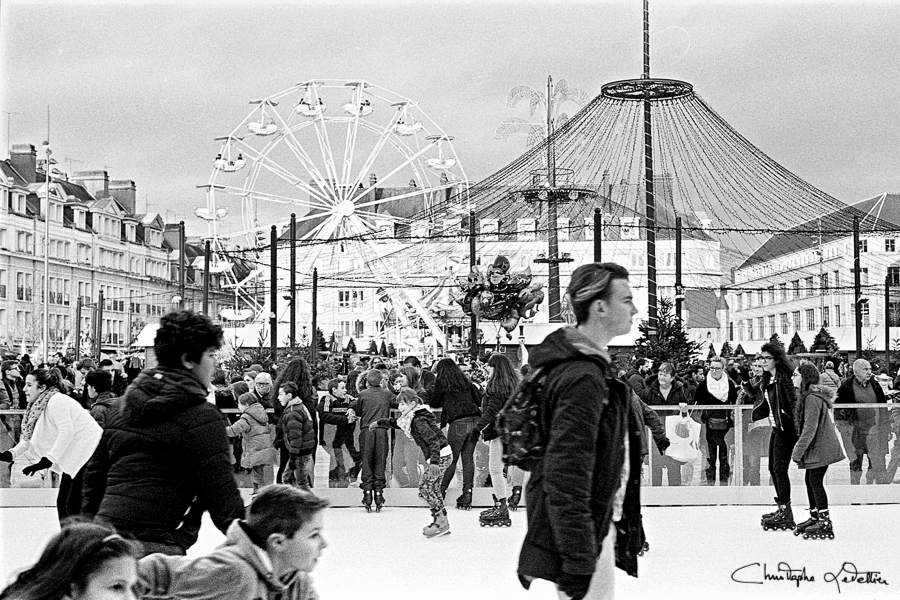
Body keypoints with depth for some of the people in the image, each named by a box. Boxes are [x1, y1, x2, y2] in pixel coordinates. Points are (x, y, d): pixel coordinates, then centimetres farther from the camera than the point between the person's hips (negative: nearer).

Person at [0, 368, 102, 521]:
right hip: (74, 457, 10)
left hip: (89, 453, -10)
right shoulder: (38, 407, 12)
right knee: (62, 502, 12)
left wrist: (48, 460, -26)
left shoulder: (56, 401, -16)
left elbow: (66, 431, -24)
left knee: (74, 505, -13)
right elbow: (29, 439, 11)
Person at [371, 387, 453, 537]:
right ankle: (443, 523, 17)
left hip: (441, 456, -10)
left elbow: (433, 440, -28)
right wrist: (379, 422, 35)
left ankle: (441, 521, -7)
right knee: (433, 487, 13)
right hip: (443, 455, 10)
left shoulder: (419, 420, -19)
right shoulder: (410, 418, 11)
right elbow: (396, 422, 31)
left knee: (424, 486, -9)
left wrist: (434, 461, -37)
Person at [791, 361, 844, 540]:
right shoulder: (807, 395, 12)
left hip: (821, 448, -10)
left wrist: (798, 451, -20)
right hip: (816, 447, 10)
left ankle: (825, 523, -3)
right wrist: (799, 449, 19)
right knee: (810, 481, 14)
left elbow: (810, 428, -24)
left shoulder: (812, 398, -21)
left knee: (815, 481, -6)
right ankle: (814, 517, 23)